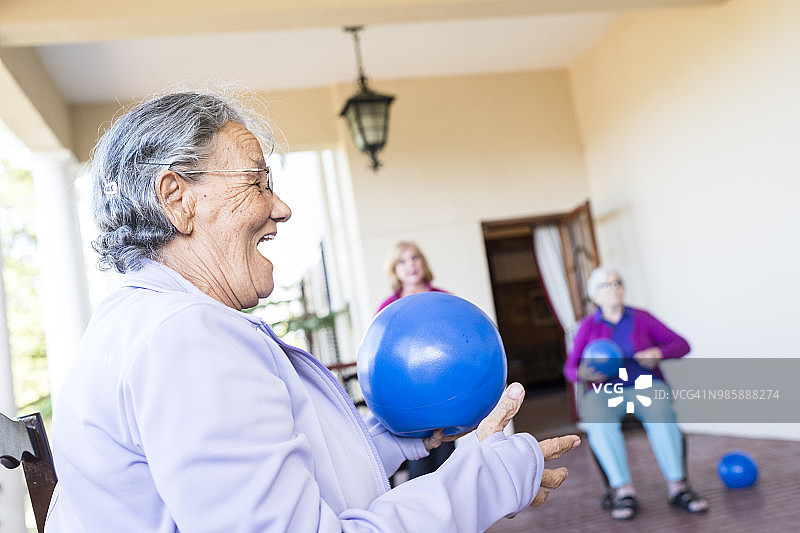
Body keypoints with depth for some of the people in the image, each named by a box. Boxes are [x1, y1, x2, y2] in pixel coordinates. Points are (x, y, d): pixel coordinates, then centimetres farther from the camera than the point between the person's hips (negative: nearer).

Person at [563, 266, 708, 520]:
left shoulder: (641, 318, 10)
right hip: (604, 391, 0)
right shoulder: (588, 326, 10)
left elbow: (681, 345, 10)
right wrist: (582, 373, -14)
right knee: (599, 422, -35)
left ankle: (677, 486, -28)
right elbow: (570, 368, 10)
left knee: (660, 413, -35)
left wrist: (658, 353, -11)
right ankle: (624, 491, -31)